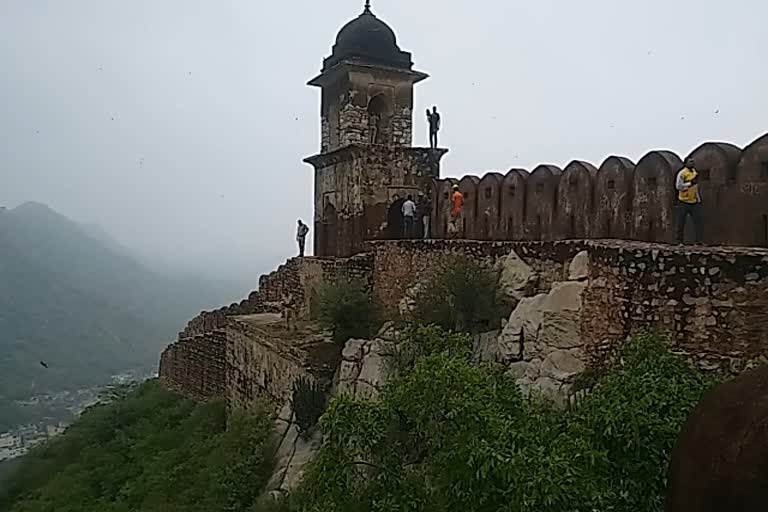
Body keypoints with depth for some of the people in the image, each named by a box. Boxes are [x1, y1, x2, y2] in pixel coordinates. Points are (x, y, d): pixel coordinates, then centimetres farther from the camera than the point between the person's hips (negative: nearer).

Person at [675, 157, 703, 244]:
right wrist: (690, 183, -22)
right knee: (681, 223, 1)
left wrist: (699, 199, 21)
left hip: (694, 202, 6)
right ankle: (679, 241, 11)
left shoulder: (694, 172, 12)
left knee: (698, 221, 0)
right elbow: (678, 186, -20)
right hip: (683, 202, -6)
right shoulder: (682, 173, -11)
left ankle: (699, 240, 4)